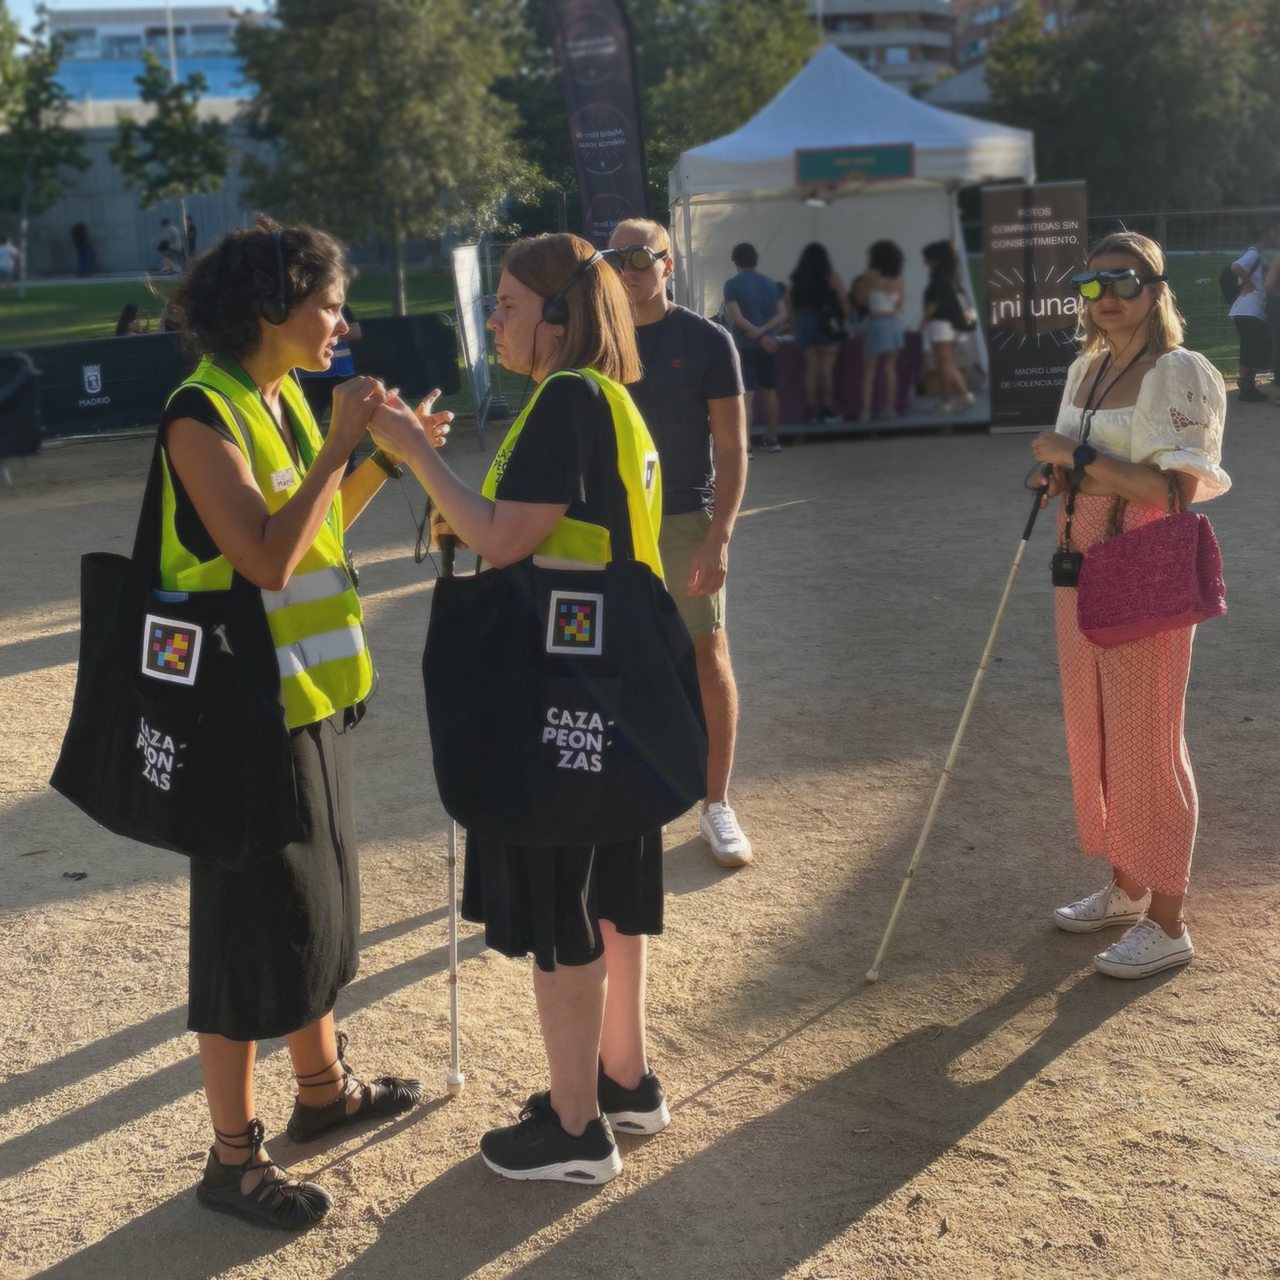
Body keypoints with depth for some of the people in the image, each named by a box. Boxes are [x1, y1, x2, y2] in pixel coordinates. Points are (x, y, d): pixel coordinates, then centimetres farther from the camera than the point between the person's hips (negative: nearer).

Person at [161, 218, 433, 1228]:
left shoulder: (282, 402, 9)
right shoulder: (203, 414, -18)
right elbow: (268, 557, -26)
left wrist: (384, 457, 4)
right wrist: (339, 443, -21)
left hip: (310, 694, 9)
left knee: (318, 899, 20)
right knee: (253, 925, 0)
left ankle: (324, 1088, 38)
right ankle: (234, 1158, 14)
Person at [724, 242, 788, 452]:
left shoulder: (732, 284, -6)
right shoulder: (769, 283, 8)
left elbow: (736, 317, -15)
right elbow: (782, 315, 1)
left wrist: (760, 335, -12)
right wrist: (763, 332, -10)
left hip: (744, 344, -4)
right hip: (768, 344, 5)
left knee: (745, 393, -7)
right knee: (769, 391, 15)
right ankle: (772, 440, 21)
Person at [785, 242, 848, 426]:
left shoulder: (795, 279, 8)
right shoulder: (830, 276, 0)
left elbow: (789, 306, 6)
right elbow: (843, 302, 0)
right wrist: (846, 318, 16)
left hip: (803, 323, 3)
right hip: (826, 323, -3)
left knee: (810, 367, 5)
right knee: (826, 368, -1)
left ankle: (812, 410, 3)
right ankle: (827, 410, -2)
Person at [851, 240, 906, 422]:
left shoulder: (869, 276, -8)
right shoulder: (898, 279, 3)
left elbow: (861, 300, -3)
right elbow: (899, 304, 8)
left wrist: (858, 286, 14)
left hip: (875, 323, -4)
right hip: (893, 323, 4)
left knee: (869, 371, 0)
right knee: (889, 368, 14)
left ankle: (866, 411, -6)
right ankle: (890, 408, 12)